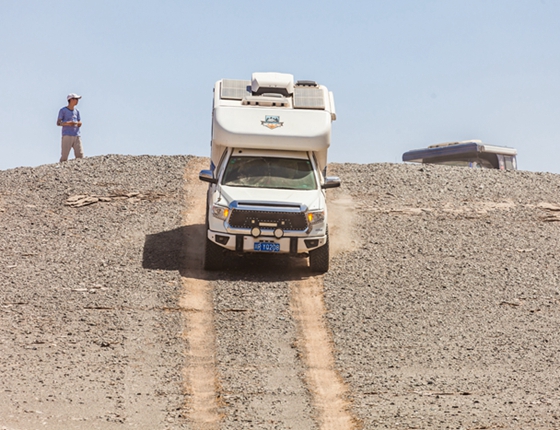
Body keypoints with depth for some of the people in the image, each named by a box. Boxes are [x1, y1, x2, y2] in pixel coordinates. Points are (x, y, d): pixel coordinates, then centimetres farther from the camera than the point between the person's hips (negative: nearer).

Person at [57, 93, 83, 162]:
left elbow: (80, 123, 16)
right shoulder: (63, 110, 2)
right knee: (64, 155, -11)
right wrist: (67, 123, -18)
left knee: (80, 155, -5)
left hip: (76, 136, 5)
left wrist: (76, 123, -8)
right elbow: (58, 123, -1)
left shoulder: (76, 111, 16)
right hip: (67, 136, -5)